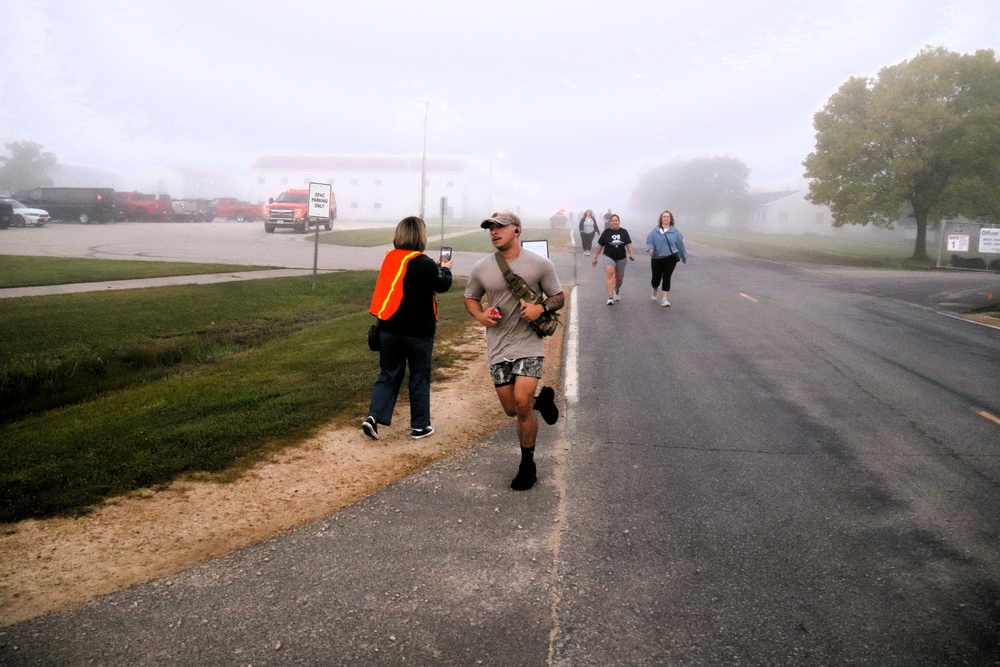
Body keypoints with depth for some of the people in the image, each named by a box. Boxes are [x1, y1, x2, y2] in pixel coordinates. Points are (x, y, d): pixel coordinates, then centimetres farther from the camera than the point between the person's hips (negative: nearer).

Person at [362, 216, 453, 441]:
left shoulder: (390, 258, 4)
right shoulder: (424, 263, -15)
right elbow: (443, 285, -1)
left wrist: (436, 268, 21)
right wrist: (445, 269, 19)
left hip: (389, 329, 5)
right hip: (418, 332, -5)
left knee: (388, 375, 14)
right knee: (419, 378, 9)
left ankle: (373, 416, 0)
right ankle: (419, 426, 17)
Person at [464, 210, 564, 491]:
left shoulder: (540, 264, -5)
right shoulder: (481, 268, 1)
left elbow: (558, 297, 4)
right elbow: (470, 298, 15)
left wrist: (541, 307, -17)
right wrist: (480, 315, -6)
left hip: (528, 344, -3)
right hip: (498, 348, 4)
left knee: (522, 402, -17)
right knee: (512, 410, 8)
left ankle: (528, 466, 3)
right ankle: (542, 399, 44)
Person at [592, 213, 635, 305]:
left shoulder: (624, 232, 0)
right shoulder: (606, 232, -2)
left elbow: (628, 244, -1)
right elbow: (600, 245, 3)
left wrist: (631, 254, -18)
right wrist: (595, 257, 4)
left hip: (621, 258, 2)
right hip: (609, 257, -2)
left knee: (620, 278, 13)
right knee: (610, 274, -23)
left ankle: (617, 290, 47)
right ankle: (610, 297, -27)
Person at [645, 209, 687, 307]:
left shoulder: (675, 231, 3)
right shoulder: (655, 231, 3)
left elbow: (680, 245, 8)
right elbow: (649, 241, 1)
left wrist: (684, 257, 15)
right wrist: (650, 248, -21)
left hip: (670, 258, -1)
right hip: (656, 258, 1)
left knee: (666, 278, -9)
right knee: (656, 278, 5)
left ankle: (664, 299, -7)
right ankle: (655, 290, 40)